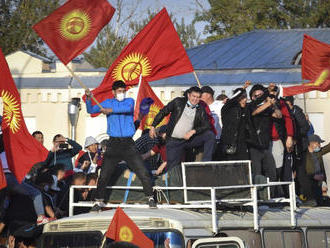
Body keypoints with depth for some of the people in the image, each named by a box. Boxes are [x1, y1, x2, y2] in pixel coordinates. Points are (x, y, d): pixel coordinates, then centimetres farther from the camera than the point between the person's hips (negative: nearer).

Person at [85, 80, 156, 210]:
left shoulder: (130, 101, 8)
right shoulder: (108, 103, 11)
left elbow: (128, 108, -16)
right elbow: (91, 110, 4)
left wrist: (111, 110, -19)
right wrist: (88, 98, -13)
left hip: (128, 143, 0)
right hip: (113, 143, 0)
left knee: (143, 172, -5)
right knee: (104, 175, -2)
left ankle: (150, 198, 7)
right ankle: (99, 201, 10)